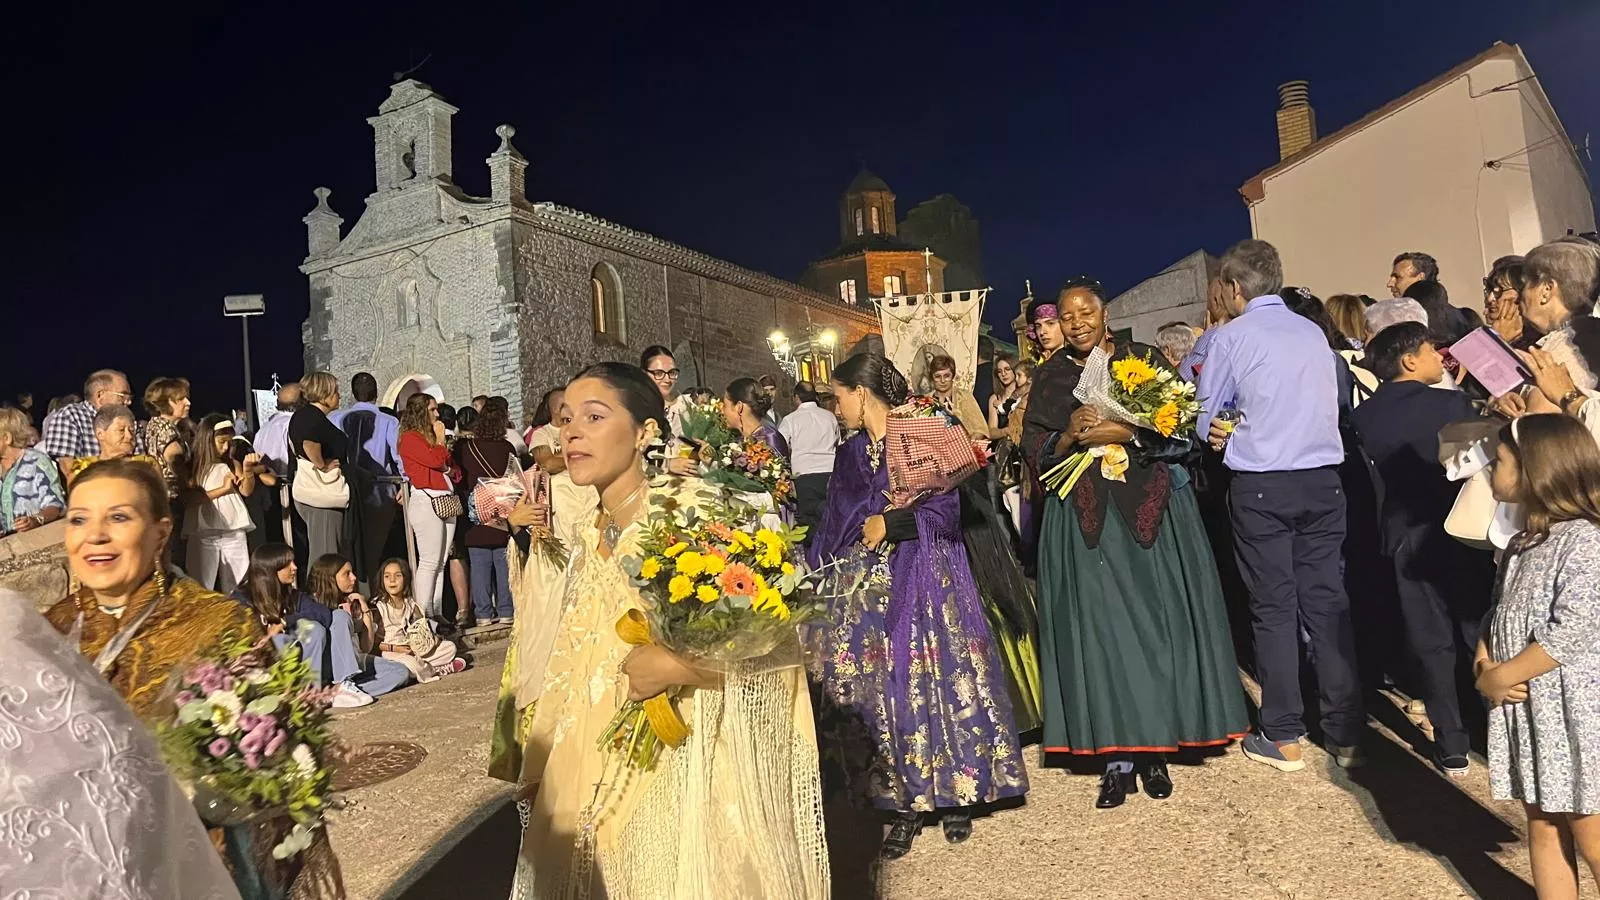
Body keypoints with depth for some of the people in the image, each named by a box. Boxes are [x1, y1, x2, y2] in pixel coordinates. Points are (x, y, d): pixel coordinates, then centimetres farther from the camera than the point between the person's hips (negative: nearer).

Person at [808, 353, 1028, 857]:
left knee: (935, 680, 0)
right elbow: (834, 531, 14)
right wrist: (819, 583, 10)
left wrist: (890, 523, -15)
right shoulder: (850, 454, 12)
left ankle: (953, 795, 17)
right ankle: (904, 805, 14)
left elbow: (947, 508, -11)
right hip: (868, 589, 5)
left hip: (923, 580, -5)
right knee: (883, 690, 4)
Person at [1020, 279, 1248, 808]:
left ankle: (1154, 750, 16)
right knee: (1099, 630, -1)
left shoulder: (1145, 361, 5)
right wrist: (1070, 436, -13)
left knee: (1156, 625, 2)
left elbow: (1180, 434, 0)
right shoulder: (1050, 378, 9)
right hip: (1084, 519, 1)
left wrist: (1126, 434, -15)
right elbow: (1036, 454, 5)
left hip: (1151, 510, 0)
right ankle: (1117, 756, 9)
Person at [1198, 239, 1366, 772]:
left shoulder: (1231, 337, -3)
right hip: (1322, 480, 4)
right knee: (1327, 600, 8)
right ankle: (1346, 733, 13)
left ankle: (1283, 738, 10)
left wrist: (1227, 432, 23)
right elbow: (1329, 405, 19)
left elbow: (1206, 423, 2)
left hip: (1260, 486, -4)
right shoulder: (1314, 333, 11)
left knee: (1274, 606, 3)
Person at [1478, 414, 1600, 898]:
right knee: (1542, 827, 16)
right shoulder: (1522, 543, 10)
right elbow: (1497, 617, 12)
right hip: (1525, 710, 8)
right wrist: (1484, 667, -7)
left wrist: (1497, 678, -18)